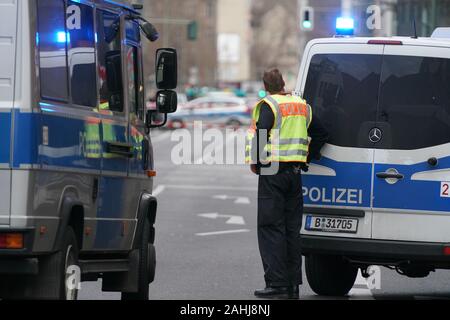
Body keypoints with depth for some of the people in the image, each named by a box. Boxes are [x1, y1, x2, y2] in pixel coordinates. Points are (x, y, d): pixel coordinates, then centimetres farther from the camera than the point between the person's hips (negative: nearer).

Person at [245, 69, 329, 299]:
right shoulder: (301, 106, 13)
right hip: (295, 172, 6)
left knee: (270, 228, -4)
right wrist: (308, 157, 21)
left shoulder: (268, 106, -8)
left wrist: (255, 163, -6)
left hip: (273, 173, -6)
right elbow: (321, 134, 19)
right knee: (292, 229, 10)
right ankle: (293, 285, 10)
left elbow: (260, 136, -19)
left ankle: (277, 284, -10)